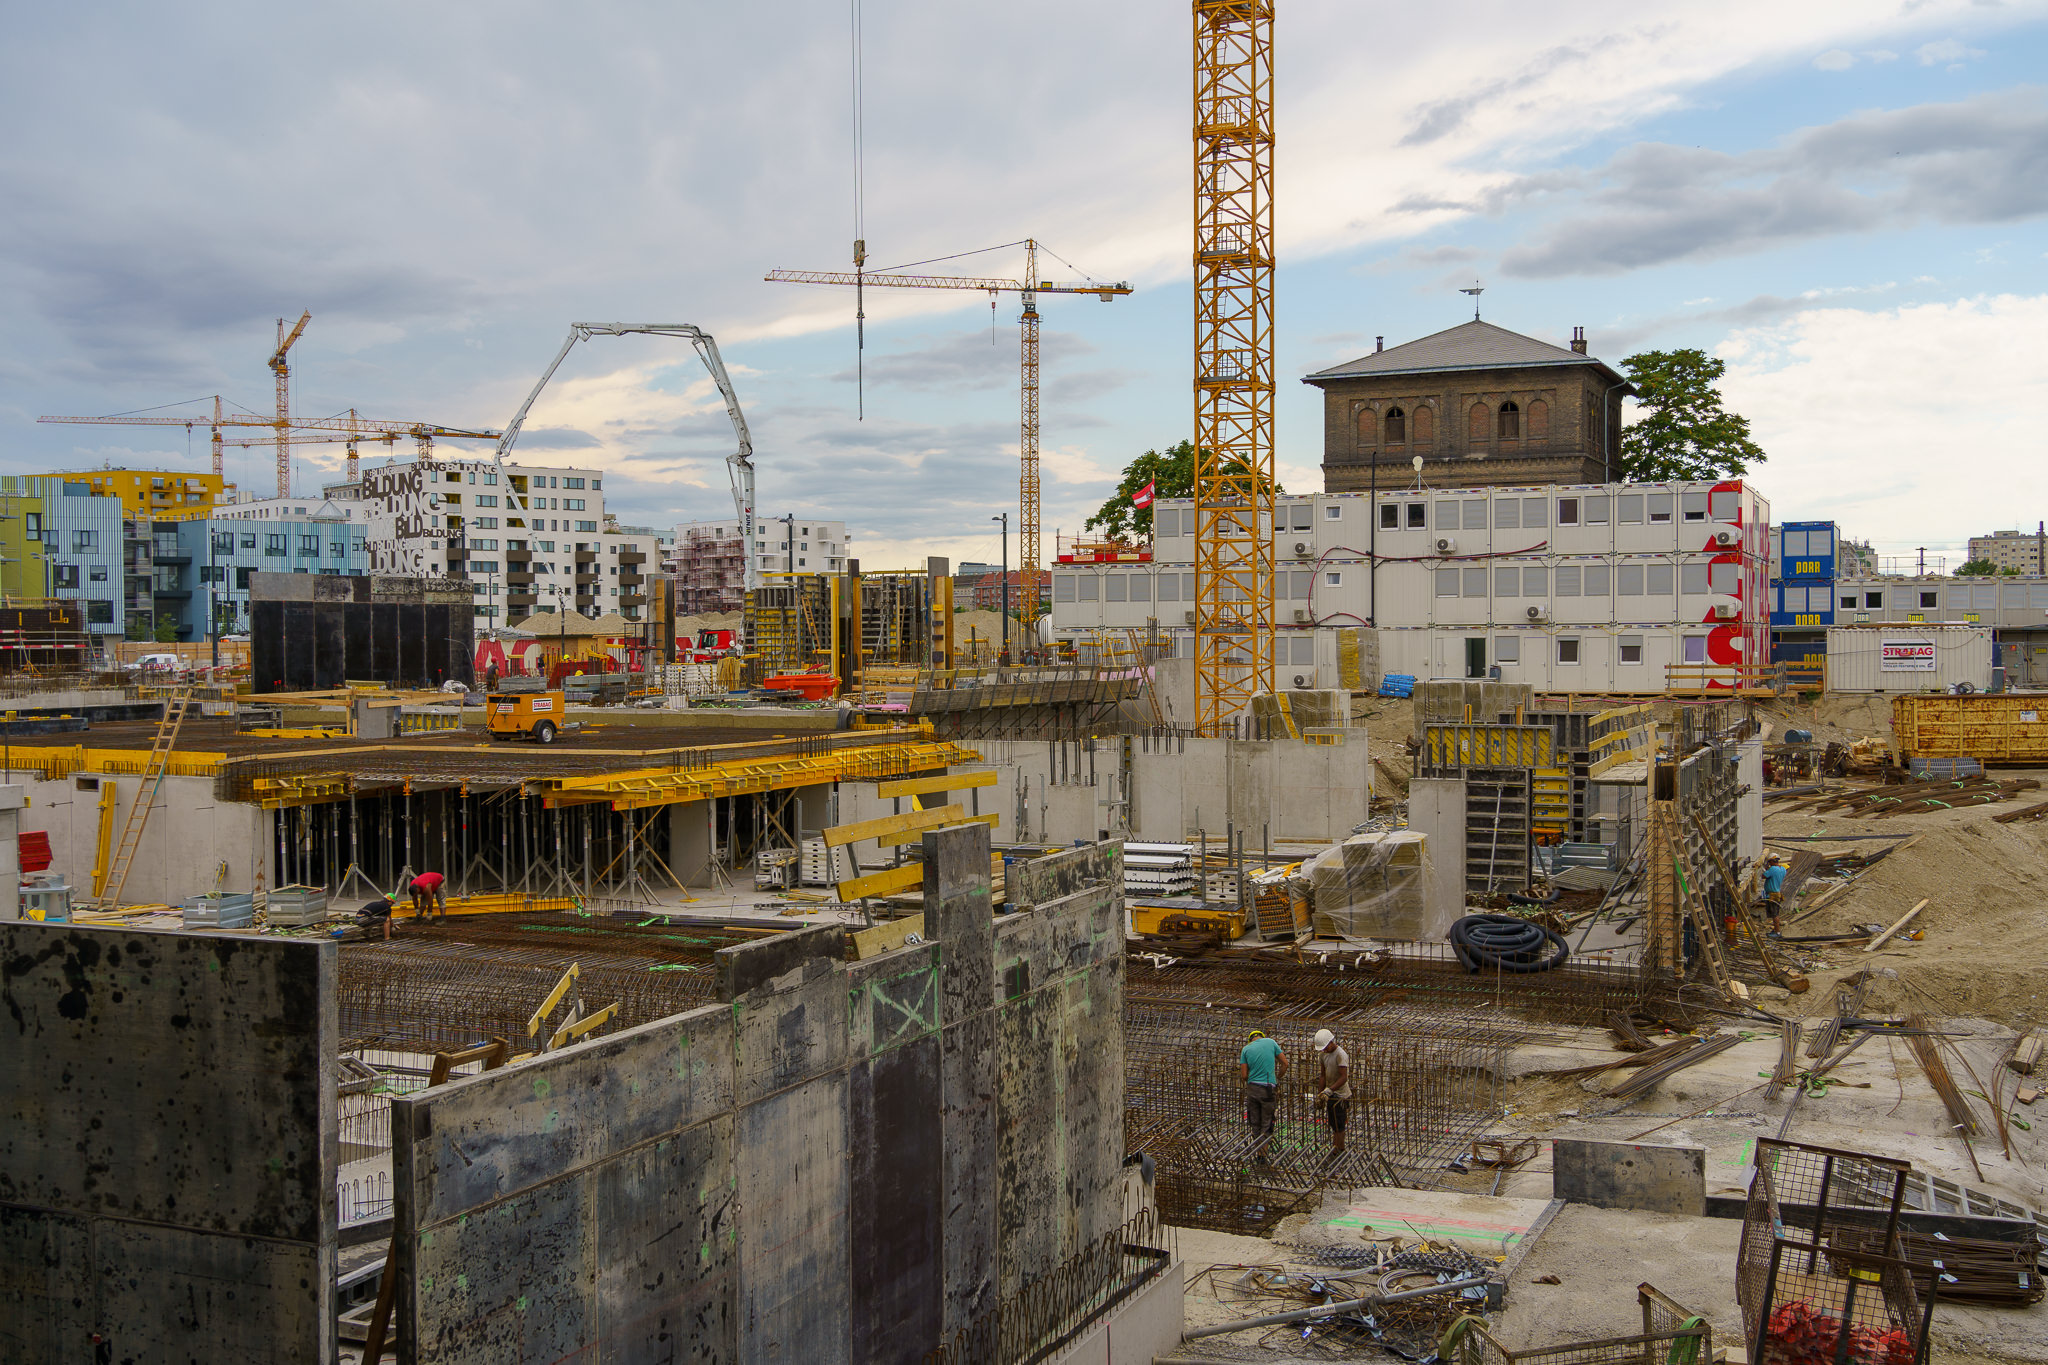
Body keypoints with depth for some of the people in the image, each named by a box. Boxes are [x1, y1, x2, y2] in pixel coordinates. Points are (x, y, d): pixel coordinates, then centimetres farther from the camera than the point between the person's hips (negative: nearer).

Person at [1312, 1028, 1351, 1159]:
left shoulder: (1341, 1055, -17)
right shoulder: (1324, 1054, 10)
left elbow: (1344, 1078, -24)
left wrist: (1329, 1090, -31)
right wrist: (1320, 1092, 17)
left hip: (1340, 1096, -8)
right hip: (1330, 1095, 8)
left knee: (1337, 1127, -6)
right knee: (1335, 1126, 12)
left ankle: (1335, 1153, -3)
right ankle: (1341, 1151, 18)